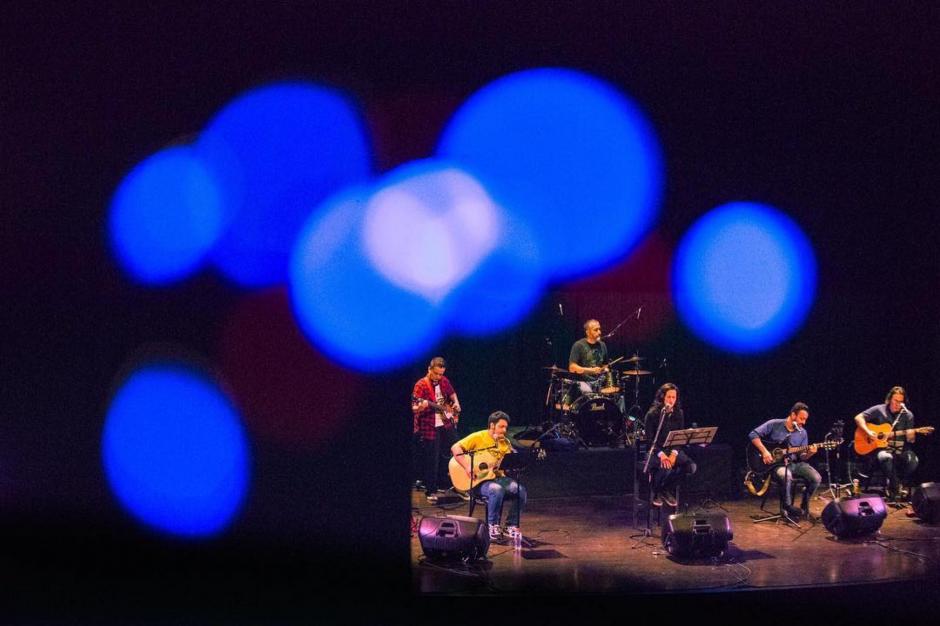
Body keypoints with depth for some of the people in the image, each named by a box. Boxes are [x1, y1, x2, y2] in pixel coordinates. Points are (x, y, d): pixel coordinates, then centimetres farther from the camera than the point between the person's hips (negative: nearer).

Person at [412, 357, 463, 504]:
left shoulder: (444, 381, 5)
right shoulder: (421, 385, -14)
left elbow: (452, 393, 25)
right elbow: (414, 409, -17)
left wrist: (456, 403, 6)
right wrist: (420, 407, -38)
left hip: (447, 424, 6)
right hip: (429, 428, -6)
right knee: (432, 461, -2)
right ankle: (431, 492, 9)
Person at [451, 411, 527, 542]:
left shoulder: (505, 442, 12)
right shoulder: (478, 437, -4)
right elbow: (455, 448, -12)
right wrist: (467, 467, -21)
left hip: (498, 477, 5)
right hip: (479, 481, -5)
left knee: (520, 490, -21)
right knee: (496, 489, -37)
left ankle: (512, 526, -6)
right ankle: (493, 526, -17)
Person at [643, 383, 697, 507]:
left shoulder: (678, 414, 3)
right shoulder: (652, 414, -11)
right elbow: (649, 439, -12)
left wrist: (674, 453, -16)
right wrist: (661, 455, -26)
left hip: (673, 449, 5)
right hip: (655, 450, -5)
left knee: (691, 467, -21)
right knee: (665, 468, -36)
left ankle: (667, 489, 2)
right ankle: (655, 492, -4)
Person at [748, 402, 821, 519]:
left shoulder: (802, 433, 8)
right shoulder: (774, 425, -6)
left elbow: (801, 456, 8)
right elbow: (753, 434, -9)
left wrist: (809, 454, -15)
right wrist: (764, 451, -17)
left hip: (795, 463, 5)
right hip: (776, 463, -5)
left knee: (816, 478, -18)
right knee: (786, 476, -38)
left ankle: (804, 505, 6)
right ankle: (787, 508, -15)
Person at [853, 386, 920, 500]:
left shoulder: (907, 415, 6)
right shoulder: (879, 410, 2)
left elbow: (910, 439, 3)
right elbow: (858, 418, 1)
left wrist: (911, 435, -22)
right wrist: (868, 432, -12)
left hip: (900, 450, 2)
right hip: (881, 448, -2)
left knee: (913, 460, -31)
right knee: (886, 457, -38)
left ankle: (900, 484, -7)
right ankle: (896, 488, -23)